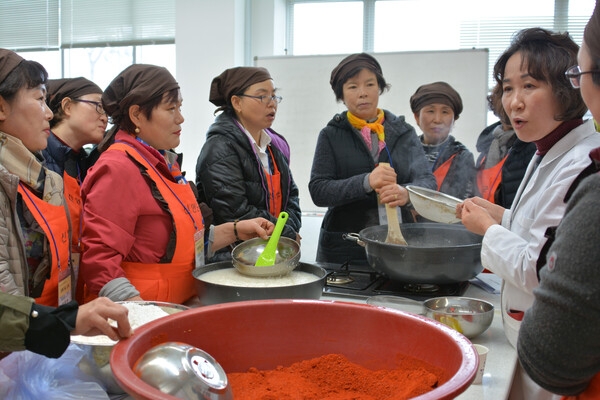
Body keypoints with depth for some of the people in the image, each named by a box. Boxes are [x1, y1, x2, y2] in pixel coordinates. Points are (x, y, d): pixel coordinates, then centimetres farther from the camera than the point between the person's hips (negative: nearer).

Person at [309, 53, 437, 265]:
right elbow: (318, 191, -8)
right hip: (344, 247, -1)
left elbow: (427, 181, -3)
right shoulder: (331, 136, 2)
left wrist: (406, 193, -27)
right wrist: (366, 182, -24)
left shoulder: (404, 133, 6)